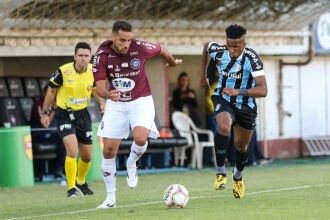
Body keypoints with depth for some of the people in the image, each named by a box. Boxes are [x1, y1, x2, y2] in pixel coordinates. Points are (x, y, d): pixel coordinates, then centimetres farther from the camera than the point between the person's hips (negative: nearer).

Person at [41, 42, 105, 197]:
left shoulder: (93, 71, -7)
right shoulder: (63, 71, -18)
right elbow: (51, 91, -3)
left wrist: (101, 103, -4)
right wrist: (45, 113, 1)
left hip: (83, 114, 5)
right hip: (64, 114, -4)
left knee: (87, 156, 13)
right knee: (72, 151, -22)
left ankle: (81, 182, 40)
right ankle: (71, 188, -10)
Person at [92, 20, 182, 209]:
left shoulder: (140, 48, -17)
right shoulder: (102, 55, -15)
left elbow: (162, 50, 5)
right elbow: (100, 86, -15)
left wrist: (173, 62, 24)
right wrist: (108, 94, -38)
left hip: (141, 101, -1)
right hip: (116, 103, 2)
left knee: (140, 138, -28)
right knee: (109, 150, -3)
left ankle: (131, 164, 7)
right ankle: (111, 197, 12)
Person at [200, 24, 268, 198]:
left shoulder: (252, 58, -27)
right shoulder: (218, 51, -18)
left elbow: (263, 90, -35)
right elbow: (206, 46, 10)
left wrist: (238, 91, -48)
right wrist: (203, 75, 16)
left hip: (245, 105, 0)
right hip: (223, 99, 0)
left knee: (241, 146, 14)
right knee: (224, 127, -32)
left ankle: (238, 177, 46)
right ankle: (221, 173, -22)